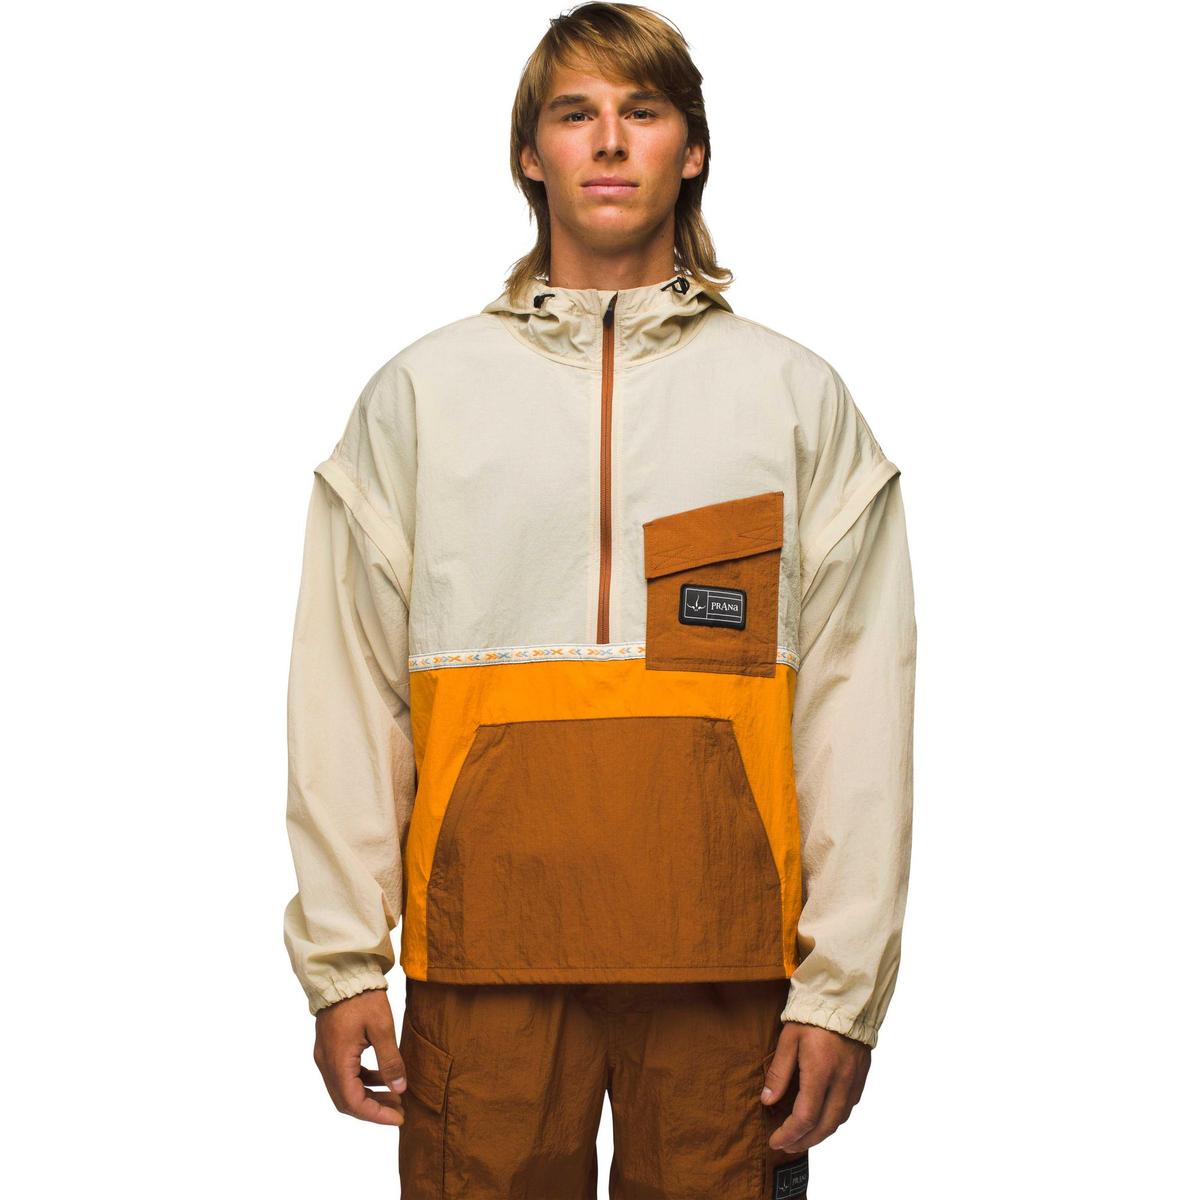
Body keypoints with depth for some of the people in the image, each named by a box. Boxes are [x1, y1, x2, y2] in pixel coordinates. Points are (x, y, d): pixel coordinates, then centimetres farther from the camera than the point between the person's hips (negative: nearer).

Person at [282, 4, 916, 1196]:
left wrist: (845, 985, -4)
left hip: (723, 960, 0)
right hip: (484, 946, 0)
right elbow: (345, 692, 7)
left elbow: (859, 699, 3)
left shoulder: (797, 395, 9)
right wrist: (339, 961, 1)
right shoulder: (419, 393, 10)